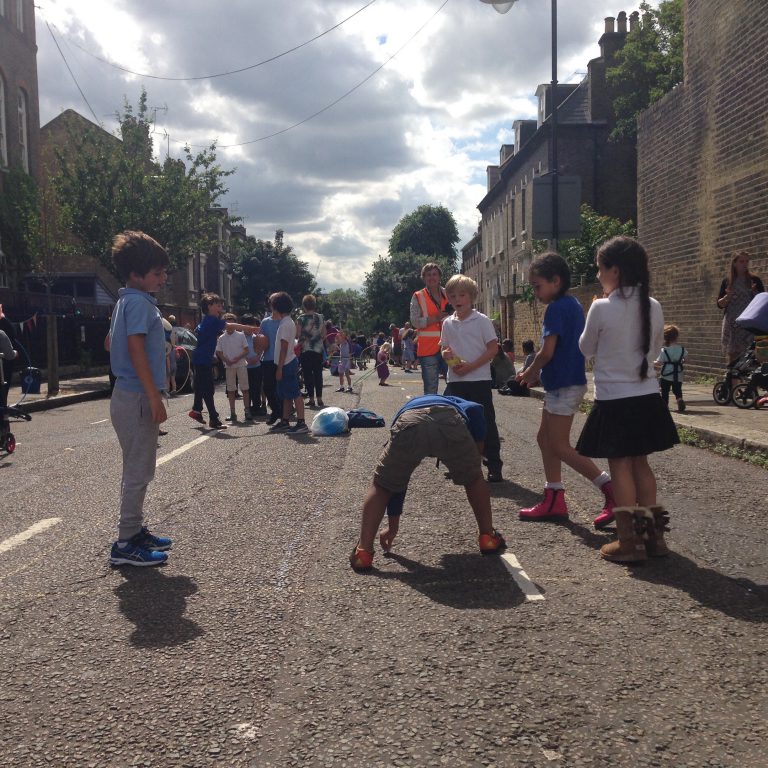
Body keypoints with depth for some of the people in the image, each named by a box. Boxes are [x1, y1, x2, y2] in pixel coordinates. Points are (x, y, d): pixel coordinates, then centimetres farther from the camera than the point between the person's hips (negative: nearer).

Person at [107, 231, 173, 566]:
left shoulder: (127, 301, 14)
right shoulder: (139, 302, -15)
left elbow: (112, 343, 22)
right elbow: (136, 349, -22)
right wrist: (154, 398, -22)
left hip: (130, 396, 10)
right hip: (138, 397, -10)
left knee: (139, 471, 18)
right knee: (138, 473, -3)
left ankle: (136, 531, 28)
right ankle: (126, 545, 3)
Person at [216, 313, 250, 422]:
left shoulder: (241, 335, 0)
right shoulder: (221, 338, 4)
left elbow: (246, 350, -2)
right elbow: (219, 353, 6)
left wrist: (237, 358, -16)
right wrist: (226, 360, -12)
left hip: (241, 364, -2)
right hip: (229, 366, 2)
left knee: (245, 388, -2)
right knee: (231, 390, 6)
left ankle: (247, 411, 4)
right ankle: (232, 413, 11)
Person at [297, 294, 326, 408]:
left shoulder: (301, 319, -8)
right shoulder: (320, 317, 2)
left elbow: (298, 335, -9)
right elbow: (324, 335, 5)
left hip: (305, 350, -3)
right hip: (318, 349, 3)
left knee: (308, 374, 3)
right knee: (318, 374, 9)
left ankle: (311, 399, 3)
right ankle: (319, 399, 8)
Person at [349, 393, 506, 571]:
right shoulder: (454, 403, 44)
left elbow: (396, 482, 46)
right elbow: (475, 409, 13)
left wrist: (393, 527, 52)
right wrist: (478, 443, 27)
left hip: (409, 424, 1)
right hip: (450, 421, -1)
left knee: (381, 486, 22)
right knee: (473, 479, 29)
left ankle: (363, 550, 14)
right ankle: (488, 537, 33)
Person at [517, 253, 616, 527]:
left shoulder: (556, 308, -16)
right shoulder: (573, 305, 13)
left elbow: (547, 352, -20)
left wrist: (529, 372, -3)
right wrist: (538, 373, 14)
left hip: (563, 386, -10)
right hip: (563, 383, 10)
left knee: (560, 447, -5)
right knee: (545, 438, 15)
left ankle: (612, 490, -6)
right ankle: (554, 501, 19)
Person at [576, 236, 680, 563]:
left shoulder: (601, 308, -15)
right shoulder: (653, 307, -1)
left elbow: (586, 348, 0)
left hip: (613, 400, -5)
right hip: (647, 397, 5)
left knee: (620, 466, 4)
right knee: (641, 463, 15)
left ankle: (630, 541, 5)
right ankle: (652, 533, 21)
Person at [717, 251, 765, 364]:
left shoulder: (754, 280, 6)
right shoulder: (727, 281, 8)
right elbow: (719, 304, 8)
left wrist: (755, 293, -13)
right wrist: (728, 297, -12)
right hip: (732, 324, 1)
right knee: (732, 354, -3)